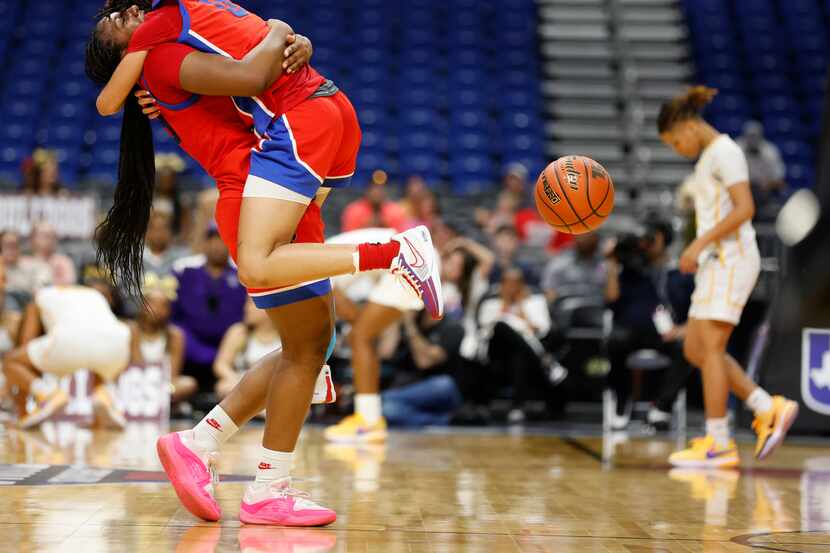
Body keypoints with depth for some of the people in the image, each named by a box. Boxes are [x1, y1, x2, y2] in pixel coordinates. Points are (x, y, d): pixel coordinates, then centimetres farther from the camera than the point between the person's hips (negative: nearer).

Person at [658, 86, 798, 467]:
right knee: (695, 349, 6)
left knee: (709, 347, -12)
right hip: (716, 261, 10)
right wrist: (699, 251, 13)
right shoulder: (708, 157, 21)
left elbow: (744, 208, -18)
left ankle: (719, 444, -11)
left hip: (731, 258, -10)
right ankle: (769, 410, 8)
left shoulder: (724, 152, -8)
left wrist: (700, 243, -19)